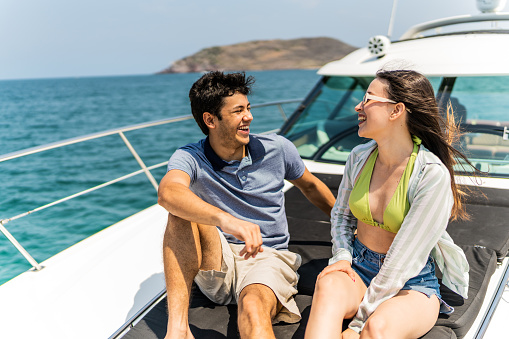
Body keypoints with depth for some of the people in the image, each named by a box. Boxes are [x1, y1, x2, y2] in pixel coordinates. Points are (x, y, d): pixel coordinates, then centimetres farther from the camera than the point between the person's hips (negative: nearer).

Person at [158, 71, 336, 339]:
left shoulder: (276, 149, -3)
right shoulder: (190, 158, -11)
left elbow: (310, 186, 16)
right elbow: (168, 193, -35)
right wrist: (226, 220, -52)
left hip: (268, 257, 0)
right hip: (216, 265, 1)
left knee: (253, 305, -36)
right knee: (182, 212, -29)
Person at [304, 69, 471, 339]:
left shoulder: (432, 175, -19)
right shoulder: (359, 157, -1)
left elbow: (402, 262, -20)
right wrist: (342, 256, -4)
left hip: (412, 284, -4)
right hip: (358, 267, 4)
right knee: (328, 285, -32)